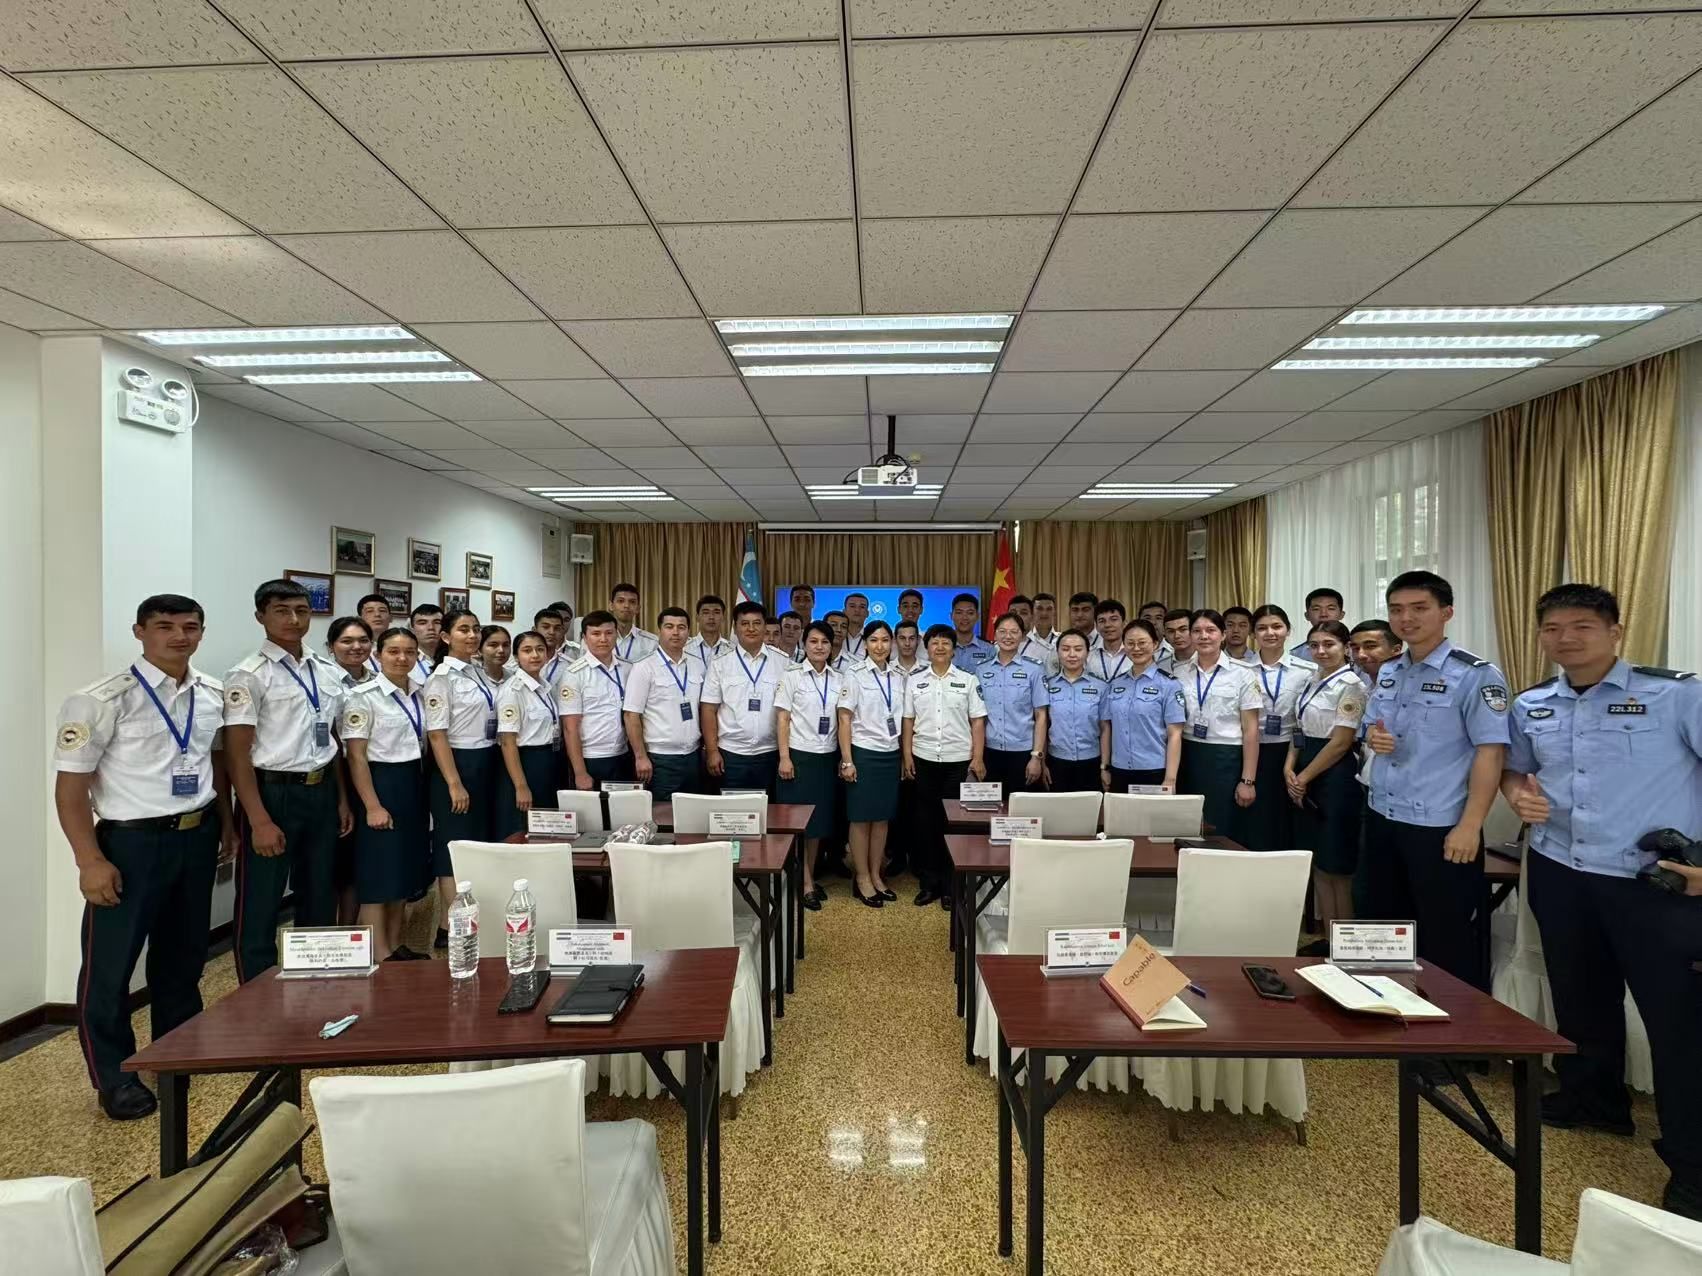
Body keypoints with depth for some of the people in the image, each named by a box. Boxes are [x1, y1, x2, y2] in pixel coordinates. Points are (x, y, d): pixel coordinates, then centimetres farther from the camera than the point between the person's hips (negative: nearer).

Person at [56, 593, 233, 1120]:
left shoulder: (212, 696, 3)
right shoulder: (102, 700, -15)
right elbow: (70, 786, -13)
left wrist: (226, 823, 15)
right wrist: (91, 861, -16)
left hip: (197, 836, 5)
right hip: (132, 841, -5)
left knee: (184, 952, 20)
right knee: (111, 963, 6)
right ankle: (115, 1077, 25)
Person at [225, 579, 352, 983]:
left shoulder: (328, 672, 8)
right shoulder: (249, 675, -10)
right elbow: (236, 753, -13)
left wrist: (342, 798, 11)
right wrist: (260, 820, -17)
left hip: (321, 793, 6)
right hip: (273, 793, -6)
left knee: (319, 898, 18)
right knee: (260, 908, 6)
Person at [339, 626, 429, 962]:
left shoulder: (420, 695, 7)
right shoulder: (364, 696, -11)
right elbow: (356, 756, -13)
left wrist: (421, 789, 12)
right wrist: (373, 806, -16)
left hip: (414, 785, 7)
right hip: (381, 784, -7)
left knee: (405, 869, 14)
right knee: (379, 873, 0)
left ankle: (396, 947, 26)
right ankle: (381, 957, 9)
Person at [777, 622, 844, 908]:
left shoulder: (838, 680, 7)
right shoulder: (792, 675, -4)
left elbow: (842, 720, 8)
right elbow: (782, 718, -6)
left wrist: (845, 757, 3)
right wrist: (784, 757, -12)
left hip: (827, 757, 4)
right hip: (800, 755, -4)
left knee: (819, 819, 11)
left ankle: (811, 877, 23)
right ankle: (805, 883, 11)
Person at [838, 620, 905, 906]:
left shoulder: (900, 678, 8)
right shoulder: (855, 676, -5)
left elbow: (905, 720, 11)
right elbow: (844, 720, -6)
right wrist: (847, 761, -11)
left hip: (891, 754, 4)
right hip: (863, 753, -4)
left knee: (882, 818, 9)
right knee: (861, 818, 3)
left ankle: (876, 875, 22)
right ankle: (862, 879, 15)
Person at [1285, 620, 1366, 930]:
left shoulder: (1350, 685, -12)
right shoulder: (1311, 679, 12)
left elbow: (1341, 742, -16)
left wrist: (1304, 777, -11)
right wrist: (1289, 768, 1)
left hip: (1336, 778, -8)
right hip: (1306, 781, 8)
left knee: (1337, 867, 2)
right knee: (1317, 863, 12)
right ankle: (1325, 937, 22)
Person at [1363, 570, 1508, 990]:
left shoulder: (1475, 675, -12)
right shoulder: (1387, 673, 9)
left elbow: (1490, 753, -16)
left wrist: (1470, 826, -20)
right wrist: (1373, 737, -5)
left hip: (1439, 829, -7)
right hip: (1382, 821, 7)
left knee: (1447, 941, 7)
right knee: (1387, 931, 18)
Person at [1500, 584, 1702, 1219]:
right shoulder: (1529, 706, 5)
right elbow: (1512, 767, 19)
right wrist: (1519, 792, -4)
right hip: (1558, 875, 5)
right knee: (1580, 998, 20)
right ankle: (1592, 1099, 42)